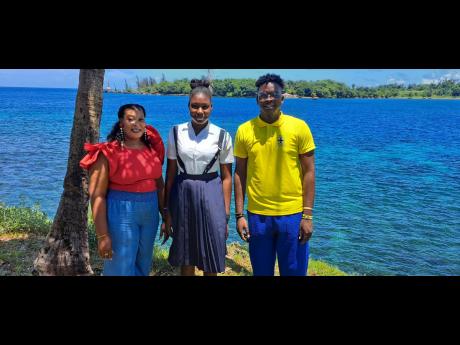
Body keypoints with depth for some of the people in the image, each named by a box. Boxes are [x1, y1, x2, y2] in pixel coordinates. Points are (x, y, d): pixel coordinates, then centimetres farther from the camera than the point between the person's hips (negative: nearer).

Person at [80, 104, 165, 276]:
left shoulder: (152, 148, 4)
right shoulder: (109, 152, -12)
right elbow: (97, 196, -14)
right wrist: (102, 235, -17)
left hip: (150, 213, 6)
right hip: (121, 214, -5)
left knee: (143, 266, 20)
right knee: (121, 268, 5)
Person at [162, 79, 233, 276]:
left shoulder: (222, 136, -3)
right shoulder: (176, 132, 1)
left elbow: (226, 177, 0)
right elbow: (170, 173, 4)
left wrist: (226, 214, -2)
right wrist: (167, 210, 2)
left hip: (211, 196, -1)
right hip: (182, 195, 1)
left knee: (210, 263, 6)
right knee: (185, 259, 13)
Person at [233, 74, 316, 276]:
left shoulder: (299, 127, -5)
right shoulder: (244, 131, -1)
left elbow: (309, 172, -3)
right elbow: (240, 174, 3)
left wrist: (307, 215, -6)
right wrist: (239, 215, 1)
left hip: (292, 214, -1)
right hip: (257, 215, 1)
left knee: (294, 271, 11)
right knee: (261, 272, 15)